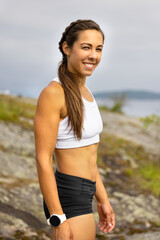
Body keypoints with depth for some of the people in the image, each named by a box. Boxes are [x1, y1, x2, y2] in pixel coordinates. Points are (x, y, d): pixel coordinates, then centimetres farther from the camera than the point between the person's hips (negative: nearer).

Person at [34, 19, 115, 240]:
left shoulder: (84, 93, 10)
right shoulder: (52, 93, -17)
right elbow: (43, 160, -20)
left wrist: (103, 201, 17)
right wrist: (59, 220, -21)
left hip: (83, 195, 9)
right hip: (68, 199, -9)